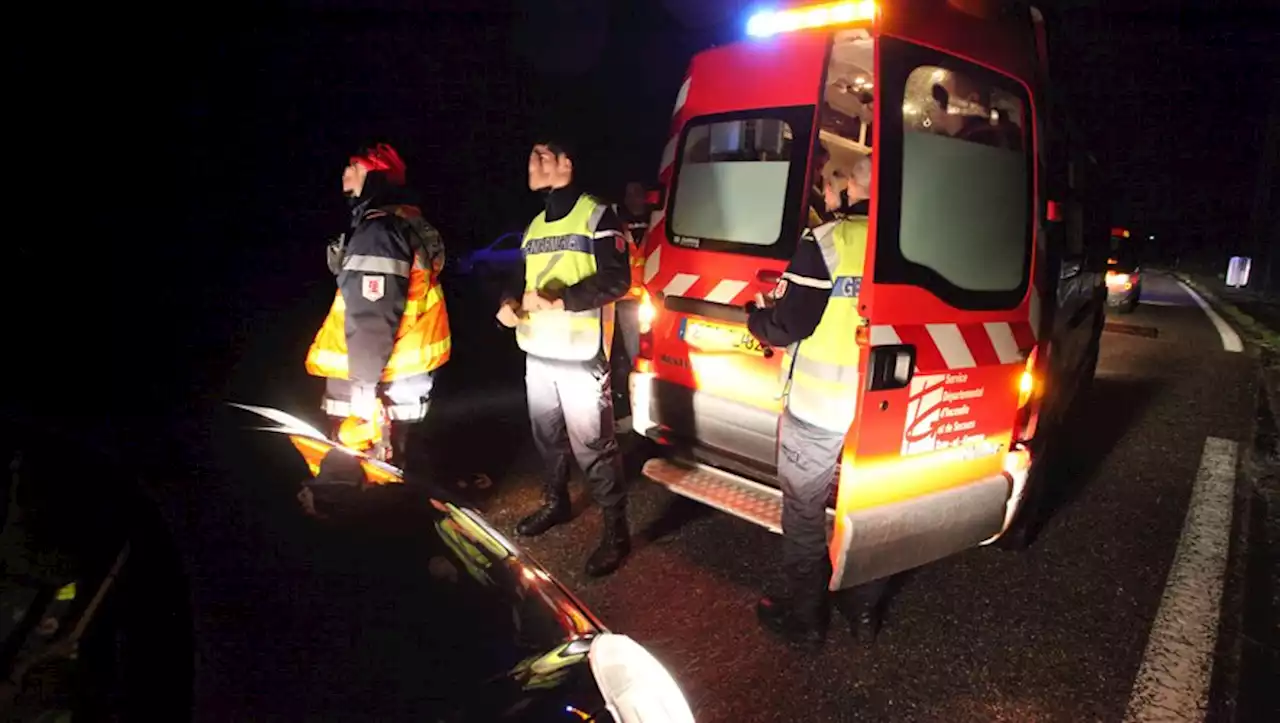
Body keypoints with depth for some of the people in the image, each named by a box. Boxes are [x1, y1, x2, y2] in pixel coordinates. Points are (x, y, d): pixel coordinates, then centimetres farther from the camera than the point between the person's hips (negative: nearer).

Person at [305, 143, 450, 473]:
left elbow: (372, 315, -24)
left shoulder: (377, 230, -18)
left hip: (380, 381, -10)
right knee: (387, 469, 19)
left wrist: (365, 386, -22)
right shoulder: (407, 223, 15)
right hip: (398, 376, 10)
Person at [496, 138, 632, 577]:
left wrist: (559, 300, -24)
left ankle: (616, 534, 7)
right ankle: (555, 504, 41)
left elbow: (616, 280, -17)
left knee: (593, 447, -4)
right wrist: (510, 302, 0)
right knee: (548, 437, 21)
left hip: (581, 356, -8)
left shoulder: (596, 216, -7)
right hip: (538, 354, 8)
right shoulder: (535, 225, 18)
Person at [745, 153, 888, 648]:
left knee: (804, 511, 12)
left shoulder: (827, 241, -16)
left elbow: (786, 327, -16)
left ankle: (804, 616, 25)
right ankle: (863, 610, 36)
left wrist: (756, 314, 7)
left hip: (820, 405, -5)